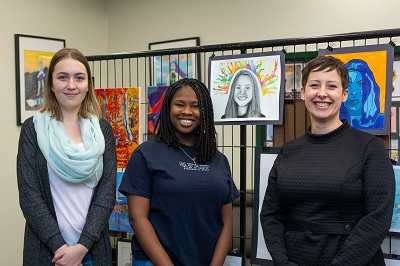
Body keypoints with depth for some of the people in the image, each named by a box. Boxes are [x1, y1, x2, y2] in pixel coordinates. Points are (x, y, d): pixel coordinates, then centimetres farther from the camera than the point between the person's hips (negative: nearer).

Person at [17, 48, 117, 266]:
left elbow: (107, 191, -4)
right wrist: (60, 246, -15)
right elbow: (29, 196, -8)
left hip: (94, 248, 2)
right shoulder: (33, 129, -3)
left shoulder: (102, 130, 2)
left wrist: (83, 246, -14)